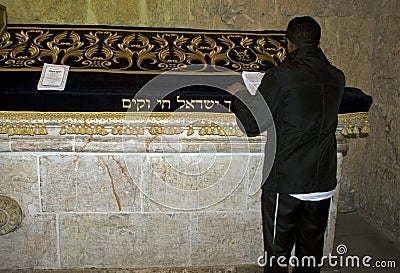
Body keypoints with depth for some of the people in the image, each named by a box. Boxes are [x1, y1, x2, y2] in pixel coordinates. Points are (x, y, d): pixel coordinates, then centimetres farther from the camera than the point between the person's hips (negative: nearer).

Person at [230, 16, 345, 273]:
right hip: (323, 184, 6)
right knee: (312, 251, 21)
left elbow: (253, 124, -12)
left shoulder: (279, 77, -16)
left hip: (285, 184, -5)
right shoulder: (337, 78, 1)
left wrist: (239, 95, 7)